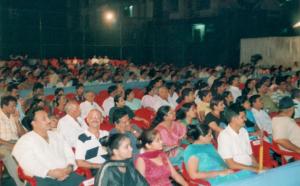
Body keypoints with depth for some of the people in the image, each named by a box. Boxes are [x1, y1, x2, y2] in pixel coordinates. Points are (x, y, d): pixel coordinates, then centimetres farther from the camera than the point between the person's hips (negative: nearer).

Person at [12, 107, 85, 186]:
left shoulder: (56, 135, 21)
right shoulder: (25, 141, 4)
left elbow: (69, 154, 15)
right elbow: (29, 164, -10)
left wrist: (69, 168, -5)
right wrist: (50, 172, -19)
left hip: (66, 175, 4)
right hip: (44, 178, -4)